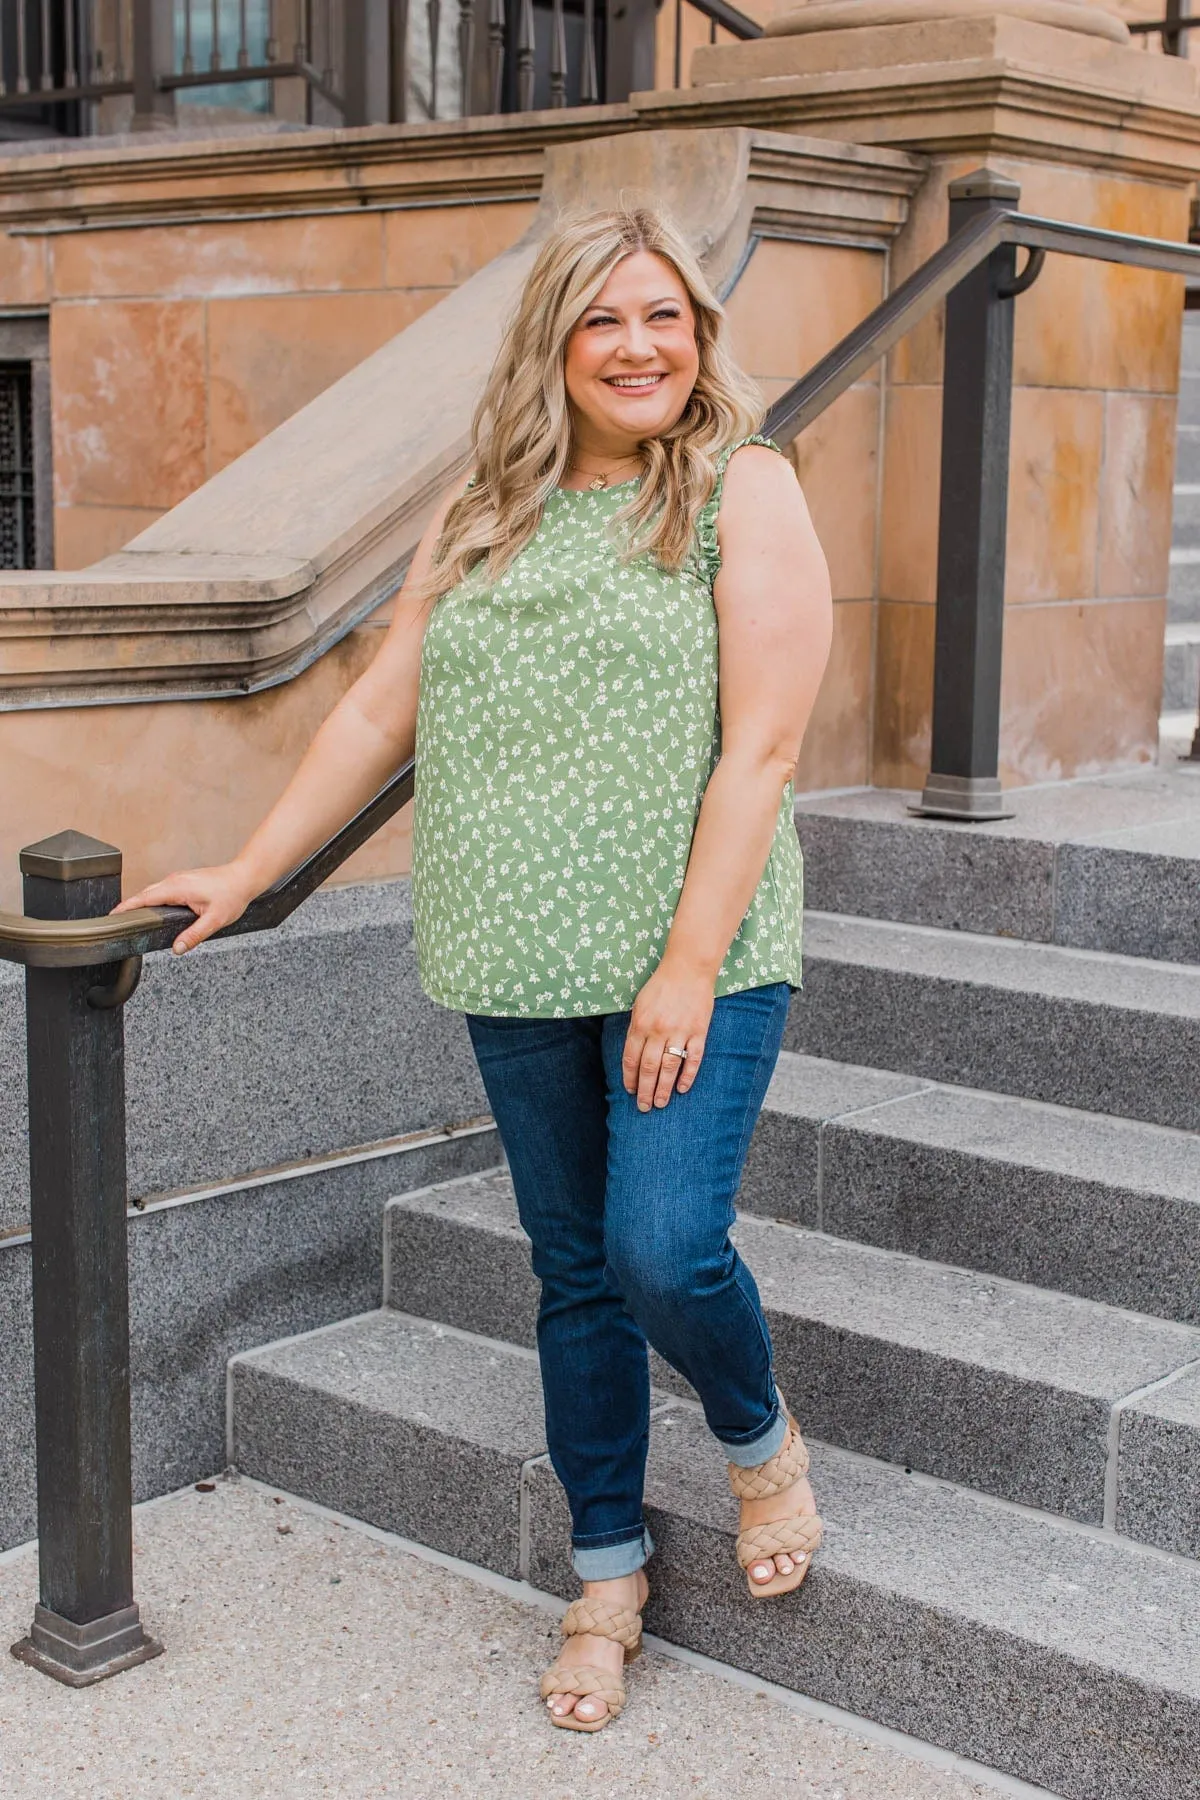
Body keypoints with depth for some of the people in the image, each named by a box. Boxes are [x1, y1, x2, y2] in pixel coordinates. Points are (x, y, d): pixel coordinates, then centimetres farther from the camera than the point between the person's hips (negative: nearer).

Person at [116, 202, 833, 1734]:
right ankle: (608, 1576, 29)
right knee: (576, 1273, 12)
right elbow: (377, 715, 16)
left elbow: (761, 745, -11)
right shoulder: (479, 518, 12)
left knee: (663, 1248, -14)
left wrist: (689, 971, -17)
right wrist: (243, 875, 13)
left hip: (694, 957, -4)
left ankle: (759, 1439, 21)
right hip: (522, 968, 4)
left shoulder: (741, 488, -3)